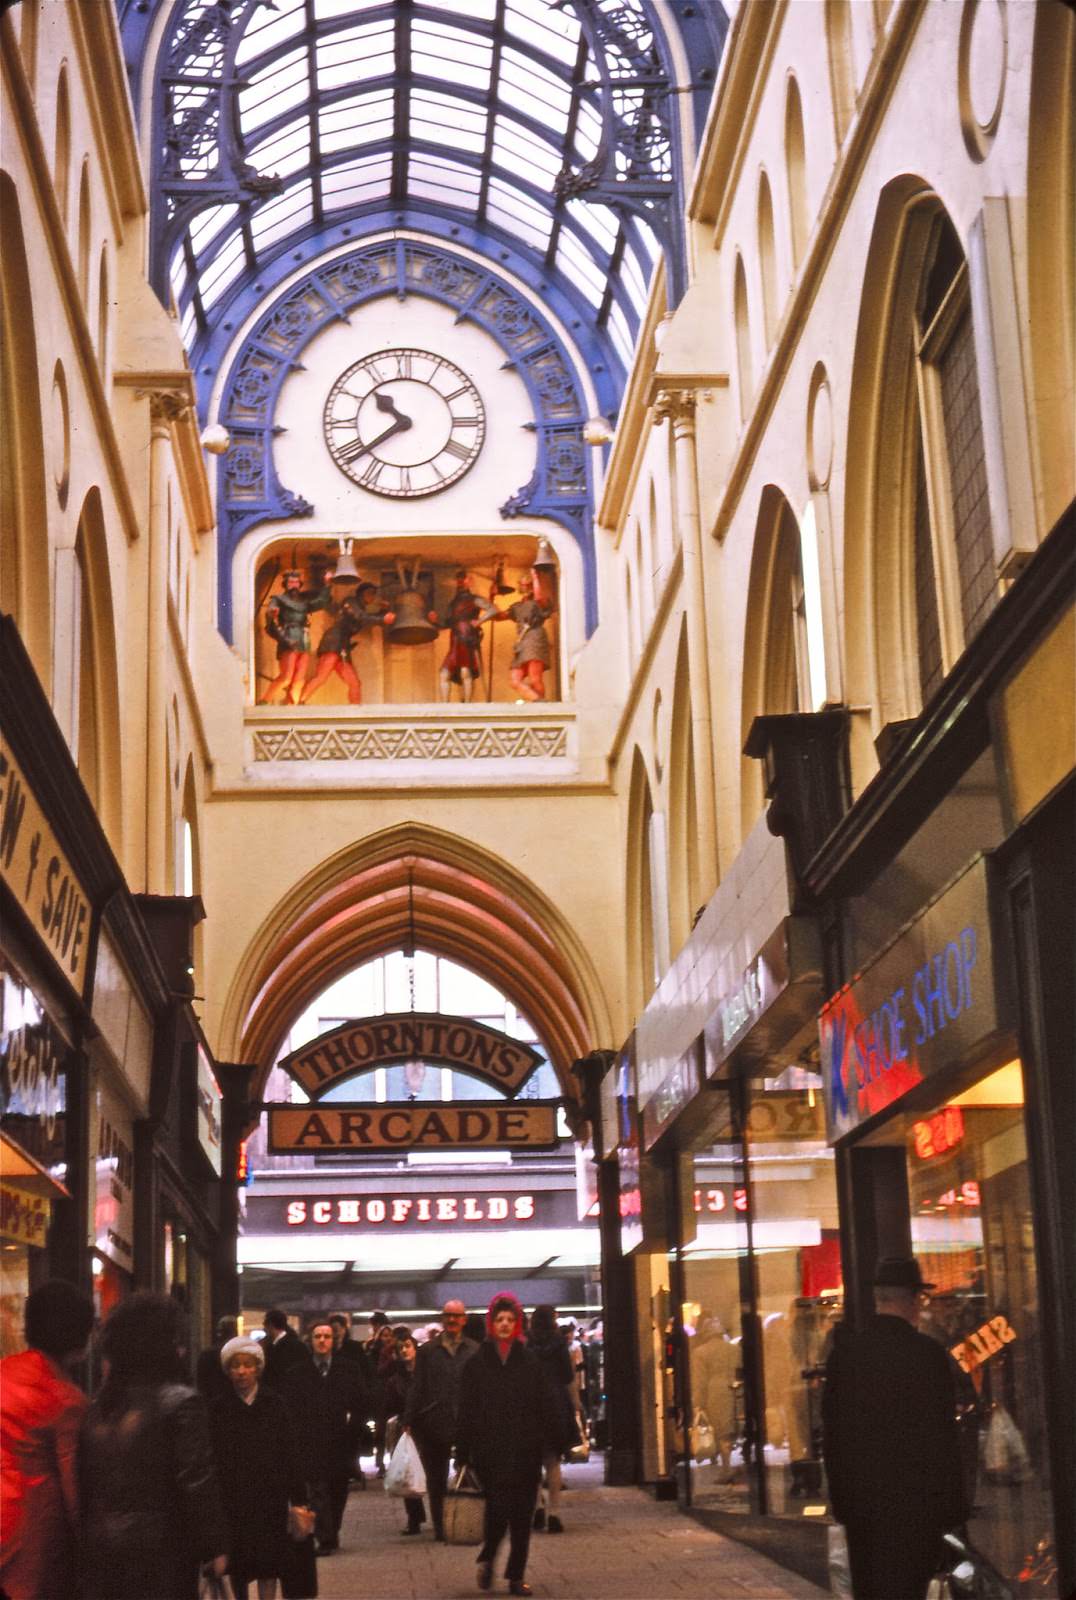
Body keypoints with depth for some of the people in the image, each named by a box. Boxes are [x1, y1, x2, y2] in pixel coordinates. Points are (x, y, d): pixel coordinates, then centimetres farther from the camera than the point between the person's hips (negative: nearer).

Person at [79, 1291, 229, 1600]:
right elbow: (198, 1484, -14)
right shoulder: (181, 1403, -12)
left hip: (99, 1551, 5)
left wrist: (86, 1541, 14)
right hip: (160, 1551, -5)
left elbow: (84, 1483, 7)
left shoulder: (97, 1408, 5)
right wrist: (215, 1547, -6)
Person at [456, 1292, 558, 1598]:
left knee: (522, 1514, 3)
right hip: (490, 1450, -2)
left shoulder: (529, 1361, 8)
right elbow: (466, 1411, 2)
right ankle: (487, 1559, 14)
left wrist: (550, 1441, -1)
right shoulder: (477, 1363, 3)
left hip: (525, 1449, 2)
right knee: (498, 1507, -12)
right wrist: (463, 1454, -2)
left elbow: (544, 1406, 7)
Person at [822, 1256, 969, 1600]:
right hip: (913, 1501, -5)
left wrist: (839, 1496, 14)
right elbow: (942, 1437, -11)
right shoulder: (927, 1353, -12)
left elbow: (830, 1430, 6)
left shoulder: (844, 1351, 2)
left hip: (858, 1497, 5)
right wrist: (952, 1506, -3)